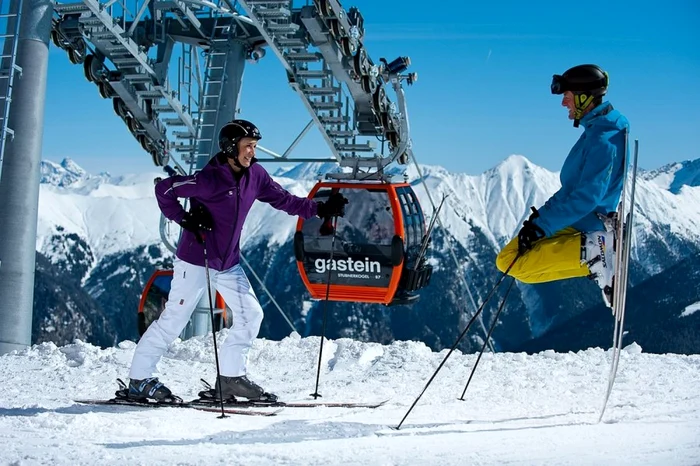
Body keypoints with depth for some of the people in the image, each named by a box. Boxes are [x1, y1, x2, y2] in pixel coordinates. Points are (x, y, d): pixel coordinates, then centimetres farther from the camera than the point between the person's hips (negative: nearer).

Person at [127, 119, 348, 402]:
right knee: (174, 319, -3)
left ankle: (232, 377, 13)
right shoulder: (210, 179, -21)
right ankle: (139, 380, 8)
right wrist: (185, 220, -22)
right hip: (195, 261, -7)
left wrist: (320, 209, 3)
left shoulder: (254, 175, -1)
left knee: (251, 315, 3)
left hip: (228, 264, 7)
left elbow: (283, 199, 9)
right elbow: (164, 190, -18)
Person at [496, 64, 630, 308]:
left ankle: (592, 253, -10)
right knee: (506, 259, 9)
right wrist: (541, 216, 11)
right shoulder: (596, 129, 10)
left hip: (580, 228, -10)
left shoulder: (604, 140, -22)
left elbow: (586, 198, -27)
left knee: (511, 263, -15)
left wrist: (542, 227, -24)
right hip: (573, 222, 10)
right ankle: (594, 253, 6)